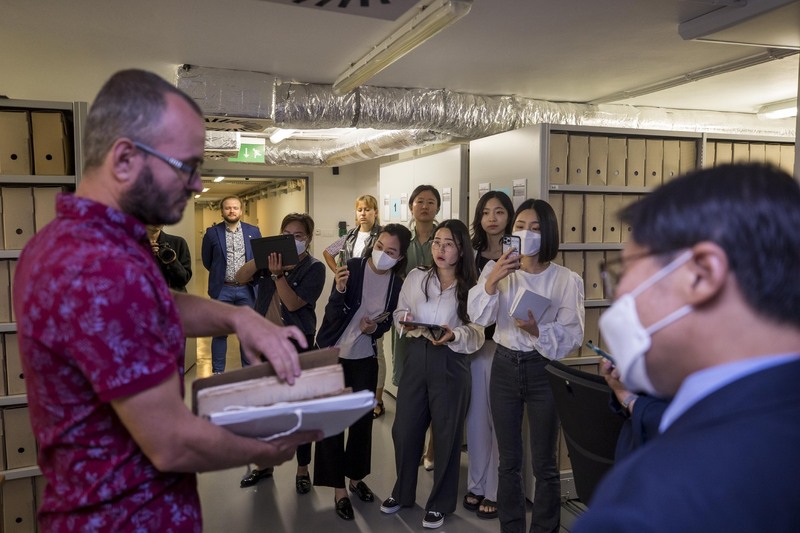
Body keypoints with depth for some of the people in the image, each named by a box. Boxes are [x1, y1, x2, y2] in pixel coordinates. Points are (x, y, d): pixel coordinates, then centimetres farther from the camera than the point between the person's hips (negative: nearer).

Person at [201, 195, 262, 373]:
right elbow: (207, 261, 8)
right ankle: (218, 372, 17)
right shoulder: (212, 232, -1)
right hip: (222, 289, -1)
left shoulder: (253, 231, 4)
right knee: (220, 332, 5)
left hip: (247, 289, 2)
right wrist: (220, 274, 11)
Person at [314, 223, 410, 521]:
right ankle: (338, 488, 13)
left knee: (363, 418, 11)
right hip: (332, 353, -3)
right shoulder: (353, 267, -17)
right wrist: (340, 290, -39)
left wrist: (375, 328, -14)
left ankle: (356, 476, 32)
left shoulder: (397, 284, -7)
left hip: (365, 358, 3)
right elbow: (332, 315, -21)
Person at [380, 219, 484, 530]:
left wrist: (454, 335, -25)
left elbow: (477, 335, -7)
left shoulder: (470, 288, -5)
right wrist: (405, 322, -12)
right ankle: (402, 492, 34)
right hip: (417, 359, 3)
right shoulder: (415, 277, 3)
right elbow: (399, 314, 9)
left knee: (446, 434, 9)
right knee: (405, 429, 11)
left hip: (451, 365, -3)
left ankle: (440, 502, 28)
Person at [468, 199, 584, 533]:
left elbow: (572, 335, -11)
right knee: (508, 461, 15)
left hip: (543, 370, -3)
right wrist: (491, 281, -27)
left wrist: (537, 331, -28)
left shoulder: (567, 280, -8)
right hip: (505, 366, 3)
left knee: (544, 464, 8)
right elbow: (480, 317, -11)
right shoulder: (497, 270, 1)